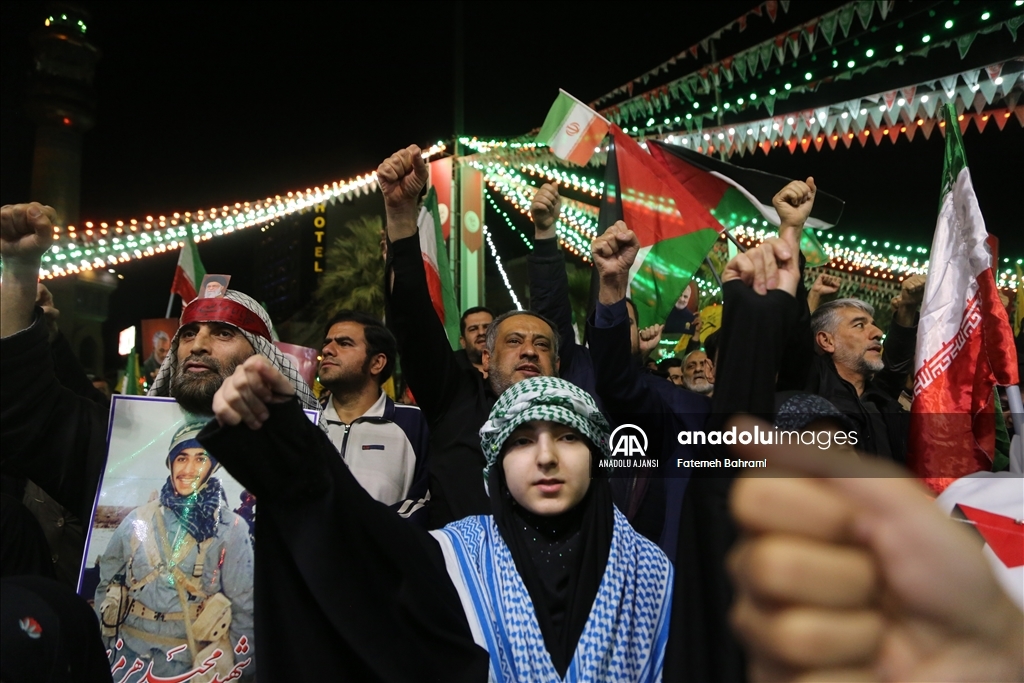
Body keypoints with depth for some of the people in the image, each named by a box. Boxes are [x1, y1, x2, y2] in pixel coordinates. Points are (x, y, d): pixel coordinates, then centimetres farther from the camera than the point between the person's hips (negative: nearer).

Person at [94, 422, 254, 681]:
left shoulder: (230, 528, -8)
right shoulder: (138, 520, 0)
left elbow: (244, 606, -6)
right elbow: (107, 584, 11)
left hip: (189, 661, -2)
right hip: (129, 654, 3)